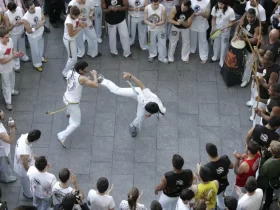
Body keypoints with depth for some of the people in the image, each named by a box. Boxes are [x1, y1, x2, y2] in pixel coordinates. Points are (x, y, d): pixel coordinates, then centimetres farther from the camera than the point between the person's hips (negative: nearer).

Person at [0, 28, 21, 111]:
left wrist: (17, 53, -21)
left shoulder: (10, 40, -20)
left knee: (12, 79, 33)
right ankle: (8, 102, 32)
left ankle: (11, 91, 63)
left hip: (11, 65, 7)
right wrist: (13, 57, -35)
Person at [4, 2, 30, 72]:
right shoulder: (6, 15, -29)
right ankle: (16, 65, 29)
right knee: (14, 50, 12)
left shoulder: (20, 9, -19)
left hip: (21, 32, 4)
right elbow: (8, 29, -25)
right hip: (13, 35, -4)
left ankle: (24, 57, 57)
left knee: (22, 46, 29)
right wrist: (13, 25, -43)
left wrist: (22, 22, -21)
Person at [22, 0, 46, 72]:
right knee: (35, 50, 16)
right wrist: (38, 26, -35)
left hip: (41, 33, 5)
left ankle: (40, 58, 59)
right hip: (33, 36, -5)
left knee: (41, 47, 30)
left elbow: (44, 19, -6)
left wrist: (42, 22, -30)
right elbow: (29, 31, -27)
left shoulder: (39, 9, -21)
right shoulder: (25, 18, -35)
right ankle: (37, 64, 42)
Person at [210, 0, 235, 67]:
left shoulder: (230, 11, -27)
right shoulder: (215, 8, -16)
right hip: (216, 29, 4)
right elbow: (213, 19, 0)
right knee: (216, 44, 23)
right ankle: (215, 57, 48)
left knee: (224, 46, 11)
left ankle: (222, 62, 28)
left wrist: (223, 28, -29)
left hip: (225, 31, -4)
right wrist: (213, 28, -4)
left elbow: (231, 23, -17)